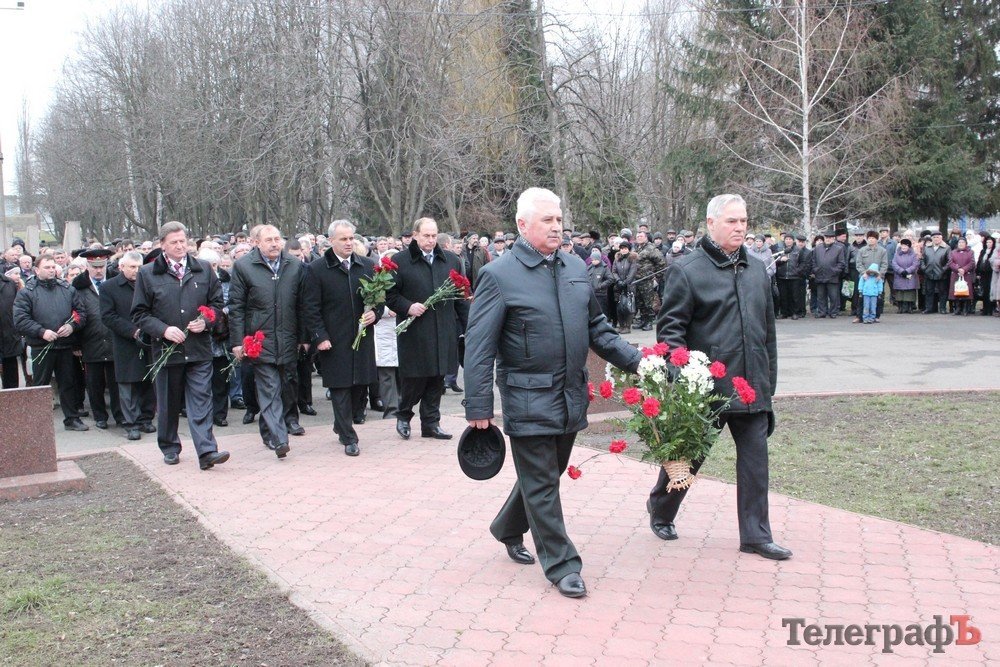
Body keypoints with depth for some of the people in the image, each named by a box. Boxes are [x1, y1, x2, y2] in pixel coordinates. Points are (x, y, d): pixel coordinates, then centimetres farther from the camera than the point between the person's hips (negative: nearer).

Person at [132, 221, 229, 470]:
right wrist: (163, 330, -14)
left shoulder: (203, 269, 6)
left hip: (199, 348, 0)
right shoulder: (147, 274, 2)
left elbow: (217, 302, 12)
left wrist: (205, 321, -7)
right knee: (168, 403, 12)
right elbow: (139, 314, 2)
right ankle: (169, 448, 28)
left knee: (201, 401, -6)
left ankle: (207, 451, -10)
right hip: (166, 348, 0)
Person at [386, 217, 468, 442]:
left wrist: (468, 325, 6)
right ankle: (403, 415, 26)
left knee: (437, 381, 8)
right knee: (414, 379, 1)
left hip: (443, 332, 4)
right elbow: (390, 294, 1)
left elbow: (461, 296, 11)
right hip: (414, 332, -3)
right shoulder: (400, 261, -1)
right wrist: (407, 307, -15)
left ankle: (431, 423, 20)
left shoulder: (451, 261, 10)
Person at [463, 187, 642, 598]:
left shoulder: (575, 268, 9)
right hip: (529, 400, -6)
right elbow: (479, 346, -11)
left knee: (547, 474, 19)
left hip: (571, 395, 7)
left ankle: (508, 530, 42)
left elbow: (596, 328, 17)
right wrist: (478, 407, -13)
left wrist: (636, 361, 6)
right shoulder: (499, 276, -10)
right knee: (541, 483, 3)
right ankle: (561, 565, 15)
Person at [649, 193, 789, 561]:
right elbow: (669, 327, -10)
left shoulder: (757, 271, 12)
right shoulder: (686, 270, -7)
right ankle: (660, 510, 35)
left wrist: (769, 379, 15)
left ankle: (755, 535, 16)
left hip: (752, 387, 5)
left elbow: (768, 330, 17)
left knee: (755, 458, 5)